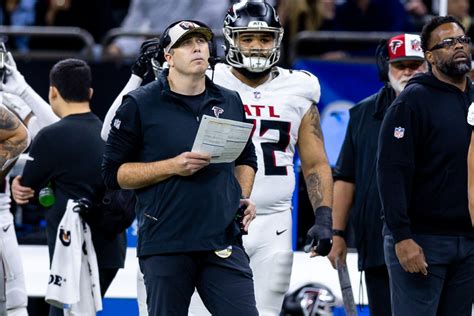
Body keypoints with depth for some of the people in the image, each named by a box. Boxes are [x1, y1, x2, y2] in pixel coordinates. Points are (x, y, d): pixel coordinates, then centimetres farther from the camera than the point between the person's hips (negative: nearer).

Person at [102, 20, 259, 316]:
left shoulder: (230, 102, 13)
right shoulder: (140, 105, -1)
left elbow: (246, 159, 27)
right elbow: (114, 172, -3)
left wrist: (244, 197, 8)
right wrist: (173, 166, -14)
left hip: (224, 243, 3)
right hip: (166, 244, -3)